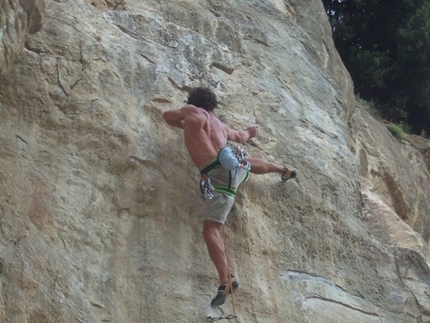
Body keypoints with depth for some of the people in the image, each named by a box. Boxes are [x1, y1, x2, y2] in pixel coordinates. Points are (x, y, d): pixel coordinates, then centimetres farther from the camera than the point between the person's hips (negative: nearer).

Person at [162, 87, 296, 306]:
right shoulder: (219, 124, 21)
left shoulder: (192, 112, 1)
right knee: (249, 163, 45)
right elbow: (241, 137, 37)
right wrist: (250, 133, 60)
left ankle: (226, 281, -31)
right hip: (236, 166, 8)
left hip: (220, 177, -8)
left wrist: (185, 125, 27)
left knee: (211, 230, -16)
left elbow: (167, 116, 9)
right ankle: (285, 171, 72)